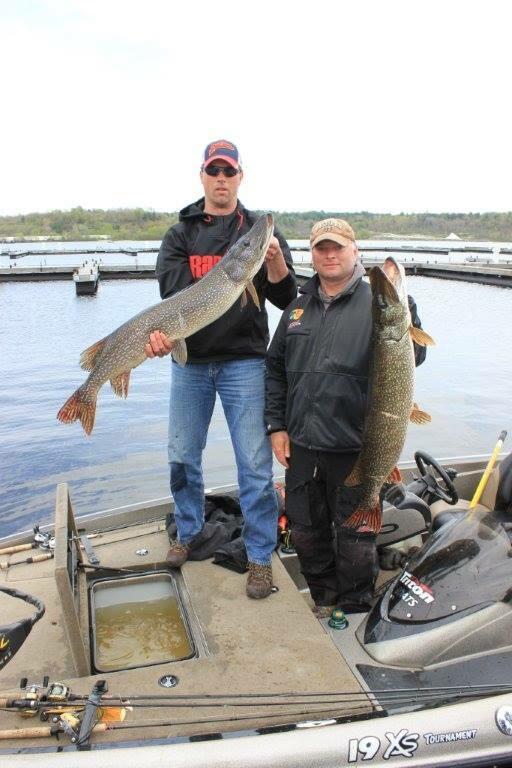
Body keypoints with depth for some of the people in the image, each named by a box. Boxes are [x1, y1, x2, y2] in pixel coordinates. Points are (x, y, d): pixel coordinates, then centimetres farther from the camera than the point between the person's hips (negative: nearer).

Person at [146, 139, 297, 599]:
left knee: (255, 464, 0)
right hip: (190, 360, 2)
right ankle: (189, 532, 35)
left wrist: (276, 261, -22)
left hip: (244, 360, -2)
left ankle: (261, 556, 15)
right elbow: (170, 287, -7)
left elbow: (286, 298, -3)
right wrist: (163, 329, -26)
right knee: (182, 456, 12)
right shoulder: (181, 233, 8)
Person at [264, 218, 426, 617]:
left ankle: (355, 609, 32)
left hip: (354, 448, -4)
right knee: (306, 531, 17)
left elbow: (412, 357, -13)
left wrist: (404, 307, -27)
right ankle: (324, 600, 39)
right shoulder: (298, 308, 12)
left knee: (354, 535, 9)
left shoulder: (376, 304, -3)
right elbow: (275, 368, 15)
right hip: (301, 445, 5)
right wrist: (276, 425, 9)